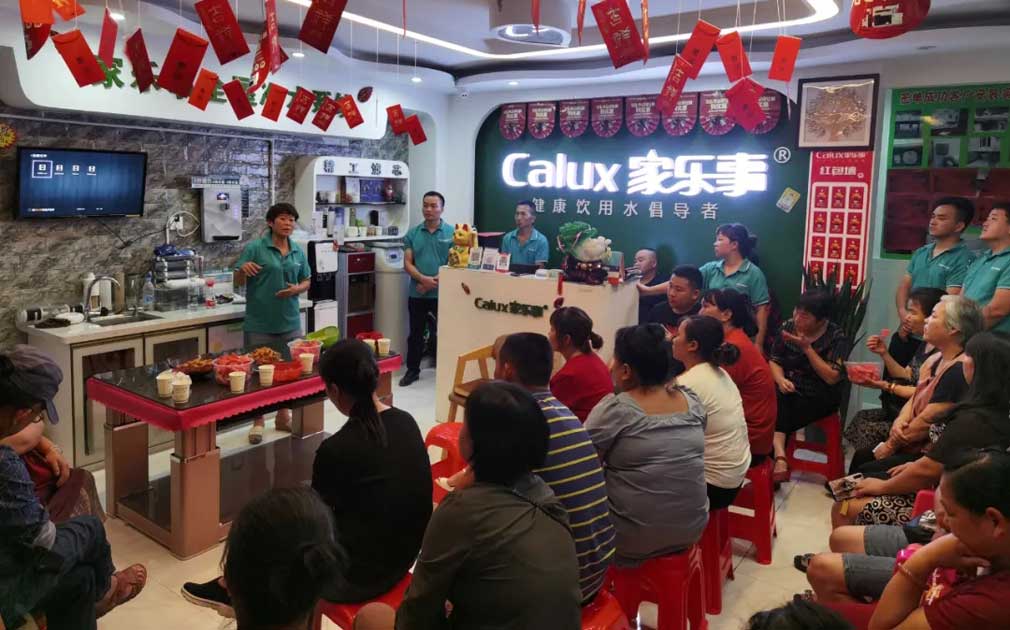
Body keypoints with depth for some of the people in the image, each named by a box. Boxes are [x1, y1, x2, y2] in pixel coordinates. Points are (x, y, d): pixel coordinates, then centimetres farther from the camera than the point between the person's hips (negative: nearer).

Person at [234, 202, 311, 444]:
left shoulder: (298, 252, 7)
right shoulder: (254, 247, -7)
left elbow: (307, 281, 14)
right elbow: (238, 281, -6)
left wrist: (298, 289, -9)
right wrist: (244, 269, -29)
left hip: (289, 322, 4)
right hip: (259, 324, -4)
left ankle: (284, 417, 27)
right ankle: (258, 422, 17)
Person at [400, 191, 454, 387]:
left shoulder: (452, 233, -2)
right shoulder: (413, 233, 6)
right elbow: (407, 263, 2)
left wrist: (436, 281, -16)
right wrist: (423, 279, -15)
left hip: (443, 293, -2)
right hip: (417, 294, 3)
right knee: (415, 333, 12)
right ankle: (412, 370, 24)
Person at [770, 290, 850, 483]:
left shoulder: (836, 337, -8)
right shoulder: (788, 327, 3)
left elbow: (832, 377, -16)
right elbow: (774, 361, 7)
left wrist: (807, 347, -20)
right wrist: (780, 380, -15)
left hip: (820, 398, -3)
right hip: (789, 391, 4)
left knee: (775, 417, -26)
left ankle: (777, 458, -12)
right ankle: (780, 459, -31)